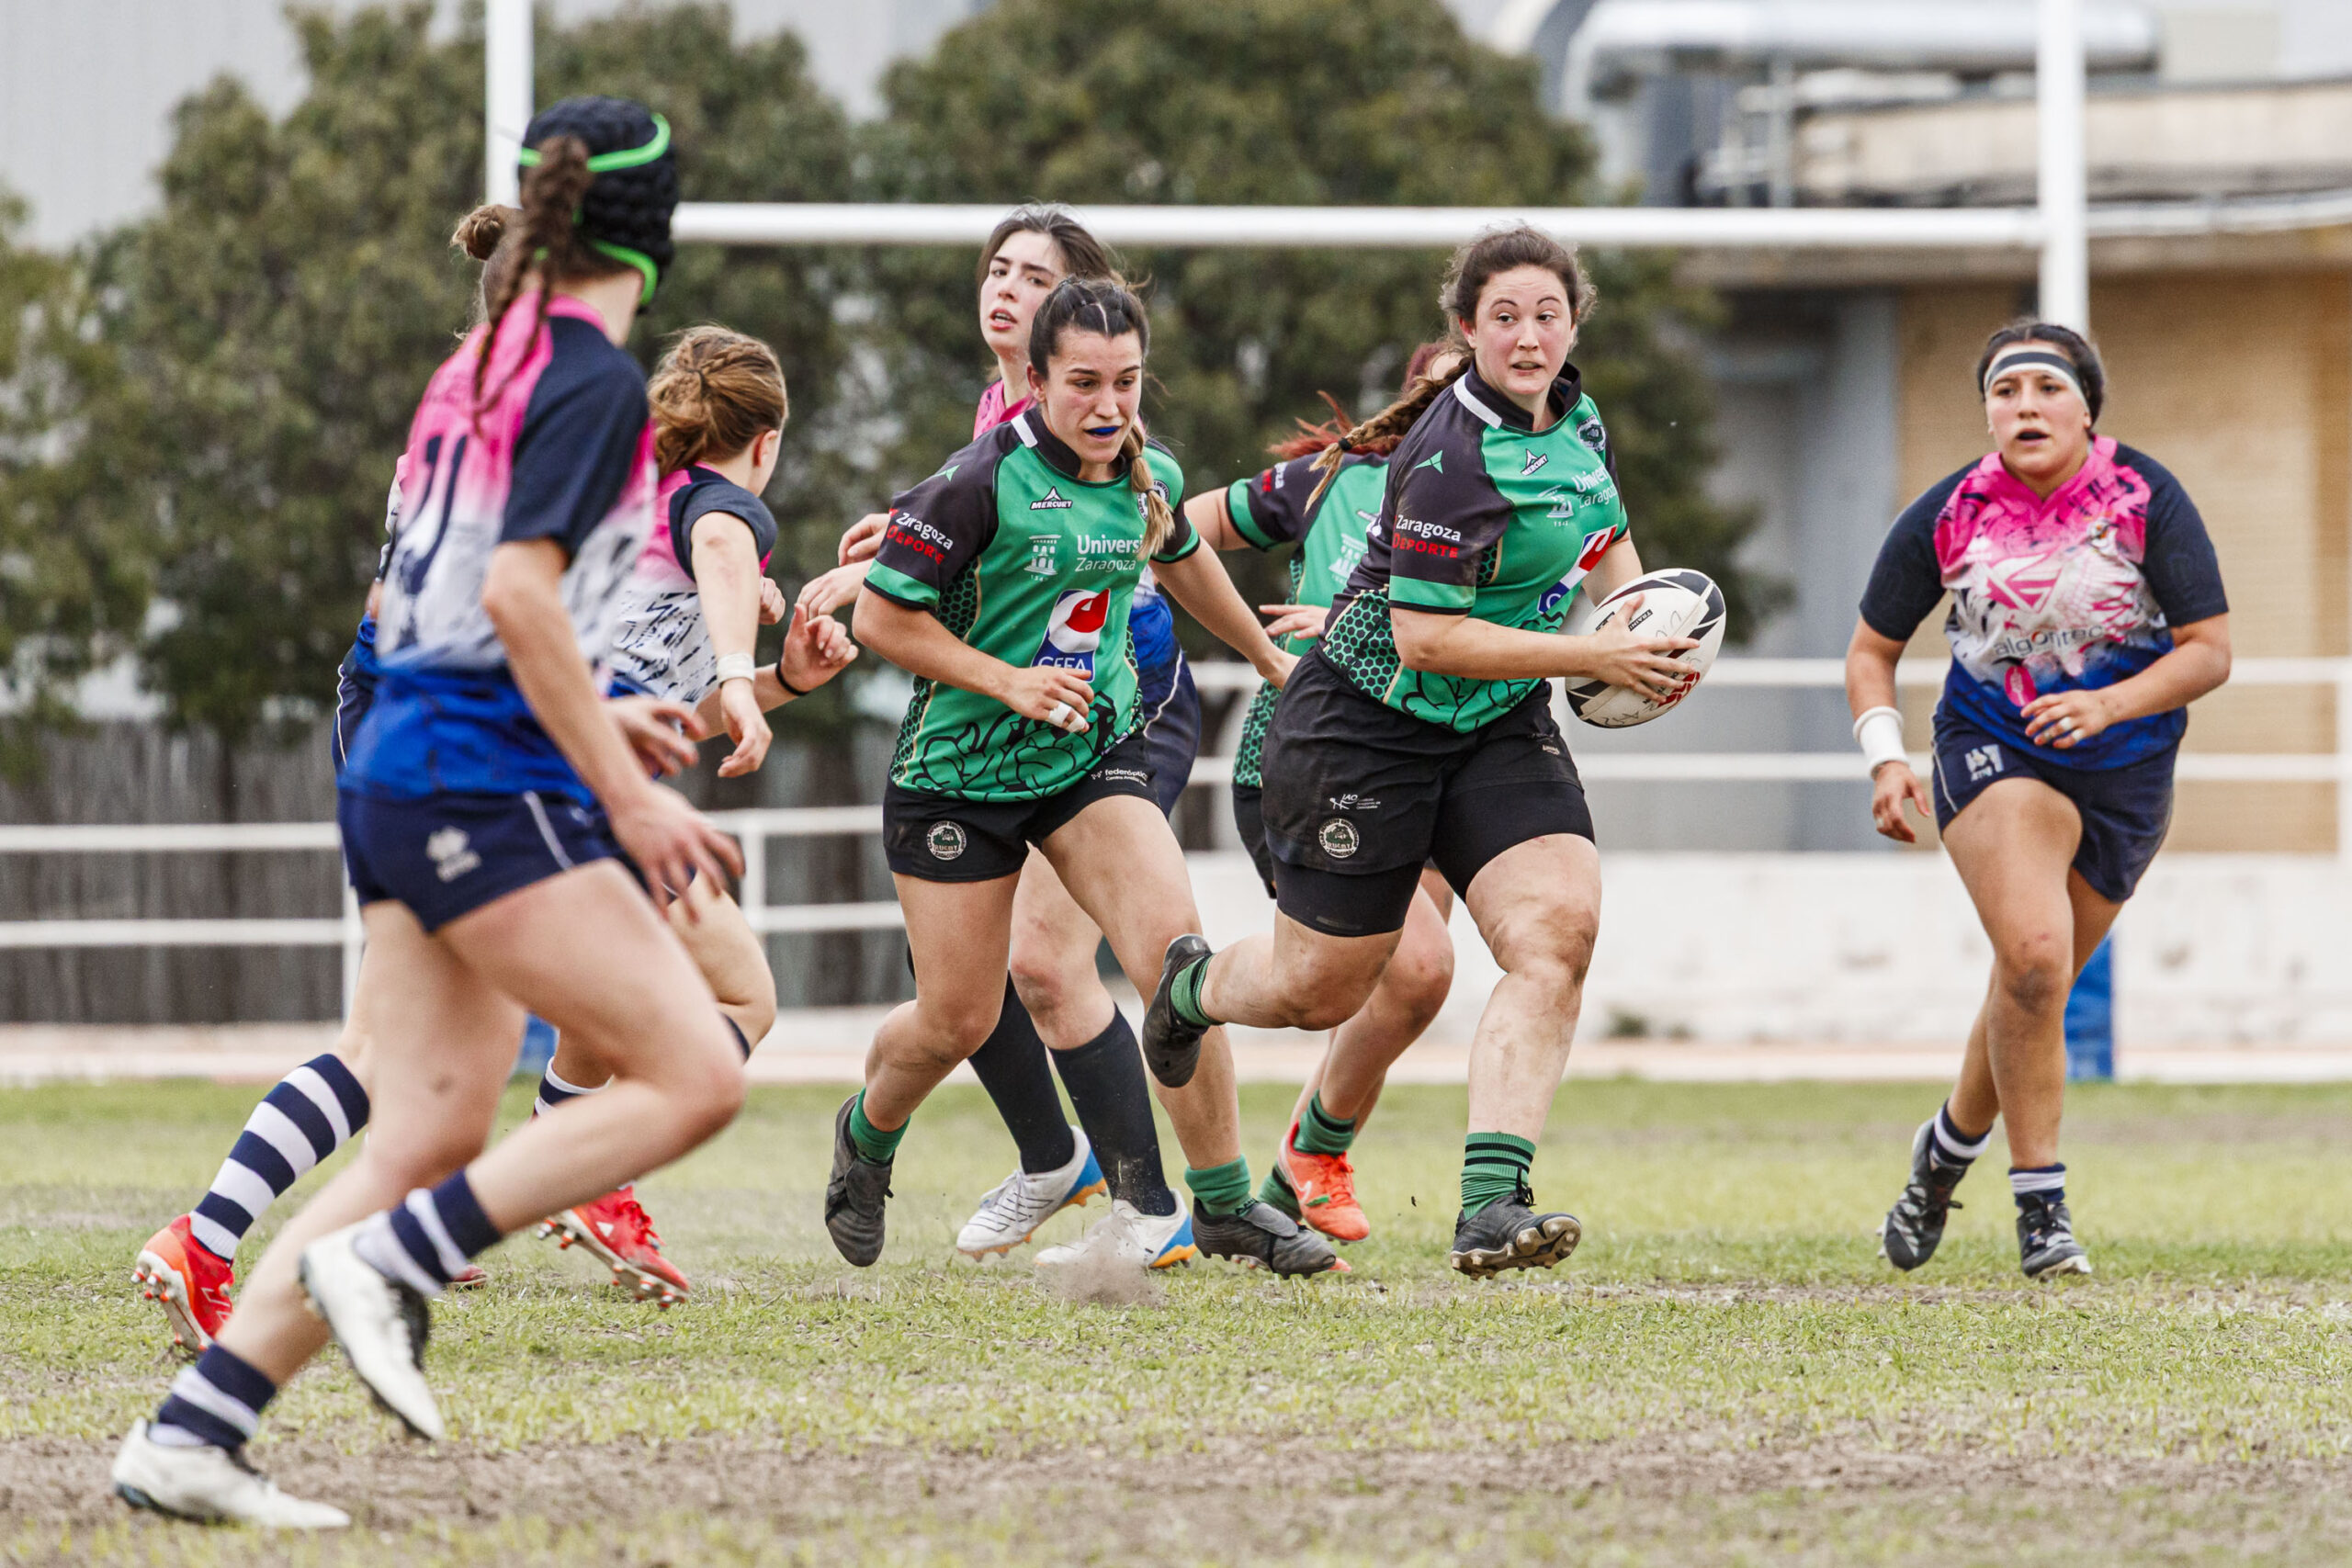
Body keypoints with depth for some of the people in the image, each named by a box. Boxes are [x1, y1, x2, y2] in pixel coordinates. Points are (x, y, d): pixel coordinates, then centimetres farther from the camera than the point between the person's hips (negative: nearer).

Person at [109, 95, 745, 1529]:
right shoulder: (595, 380, -10)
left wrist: (591, 715, 29)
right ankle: (384, 1263, -14)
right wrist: (626, 791, -17)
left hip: (401, 773, 9)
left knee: (427, 1143, 5)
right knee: (696, 1076, -10)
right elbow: (519, 591, -20)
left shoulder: (489, 365, 17)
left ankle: (189, 1437, -1)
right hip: (487, 783, -9)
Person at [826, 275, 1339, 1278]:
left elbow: (1183, 559, 24)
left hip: (1093, 752, 4)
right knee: (956, 1022, 3)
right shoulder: (984, 481, -19)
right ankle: (867, 1134, 38)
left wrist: (1267, 656, 34)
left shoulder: (1152, 479, -1)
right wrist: (1008, 681, -21)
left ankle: (1225, 1202, -7)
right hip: (958, 770, -4)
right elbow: (881, 617, -15)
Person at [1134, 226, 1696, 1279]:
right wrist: (1597, 658, -24)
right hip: (1369, 727, -7)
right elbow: (1426, 637, -26)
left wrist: (1649, 631, 1)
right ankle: (1191, 985, 44)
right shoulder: (1450, 456, -24)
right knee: (1321, 990, 6)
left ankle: (1491, 1204, -25)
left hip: (1498, 724, 7)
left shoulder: (1574, 419, 3)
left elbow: (1607, 548, 22)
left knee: (1558, 929, -19)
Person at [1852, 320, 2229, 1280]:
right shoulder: (1948, 515, -8)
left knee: (2035, 984, 9)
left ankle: (1949, 1145, 38)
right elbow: (1872, 648, 4)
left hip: (2125, 772, 2)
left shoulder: (2145, 499, -11)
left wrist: (2109, 705, -26)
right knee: (2033, 956, -24)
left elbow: (2210, 650, -10)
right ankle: (2040, 1203, -14)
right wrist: (1884, 758, -12)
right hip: (1992, 753, -1)